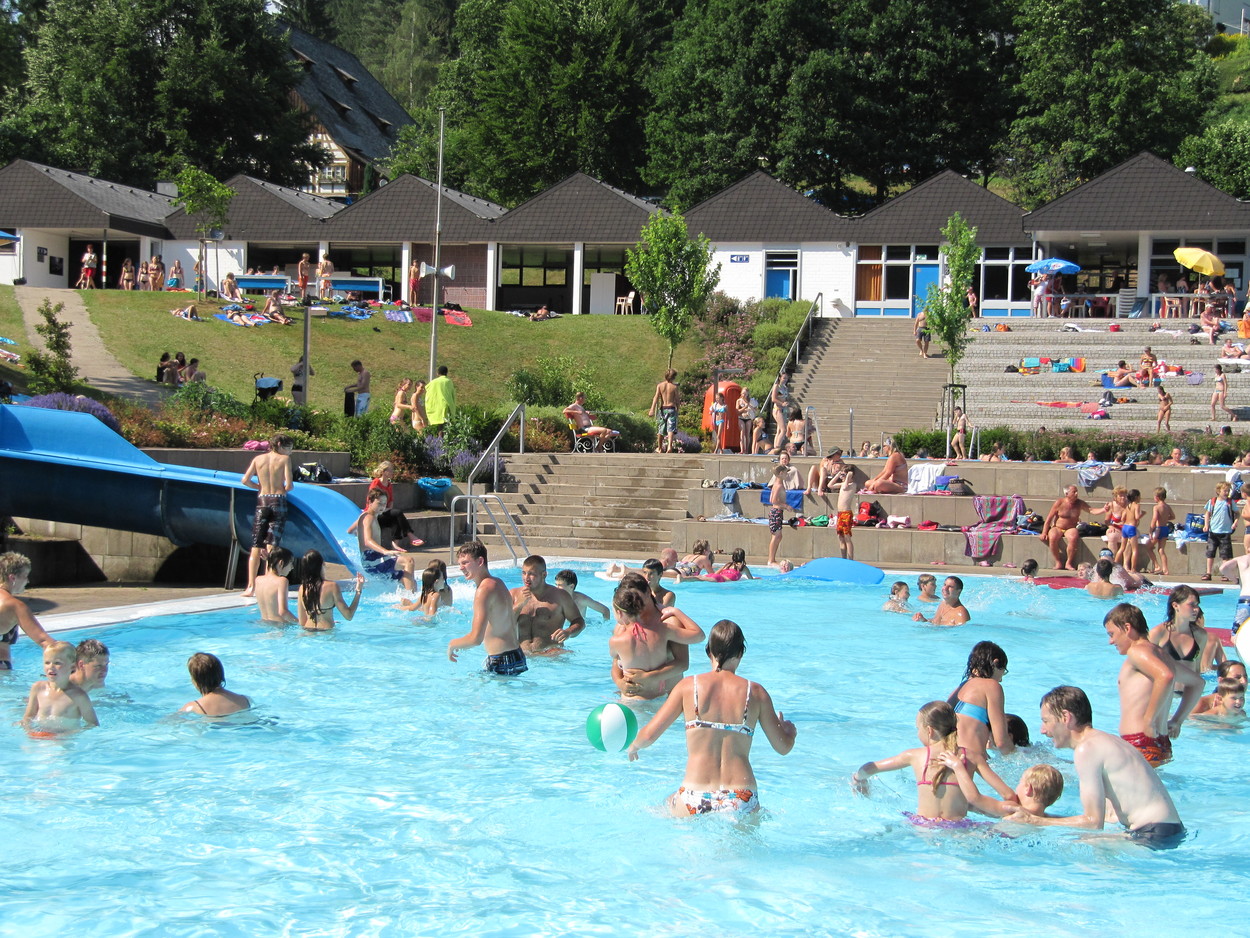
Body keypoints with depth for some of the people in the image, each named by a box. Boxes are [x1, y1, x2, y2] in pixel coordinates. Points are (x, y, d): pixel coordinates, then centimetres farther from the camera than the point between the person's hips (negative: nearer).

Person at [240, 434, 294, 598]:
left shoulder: (258, 459, 8)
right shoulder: (284, 459, -2)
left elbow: (245, 480, 1)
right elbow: (289, 485, -9)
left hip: (262, 501, 3)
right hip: (278, 501, -3)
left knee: (256, 547, 5)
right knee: (272, 547, -2)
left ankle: (251, 587, 1)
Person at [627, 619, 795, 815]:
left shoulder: (689, 686, 3)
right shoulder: (755, 692, 5)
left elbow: (649, 734, 3)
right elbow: (784, 746, 13)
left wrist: (634, 746, 27)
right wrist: (790, 730, 37)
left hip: (695, 801, -1)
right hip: (742, 803, 1)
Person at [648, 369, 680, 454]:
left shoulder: (660, 385, 1)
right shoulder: (674, 387, -3)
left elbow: (656, 397, -8)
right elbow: (677, 401, -2)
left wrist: (652, 409, -13)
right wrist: (679, 396, 20)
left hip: (662, 408, 2)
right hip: (671, 408, -2)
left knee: (660, 430, 15)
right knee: (671, 428, -10)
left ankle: (660, 448, 28)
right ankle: (670, 446, -32)